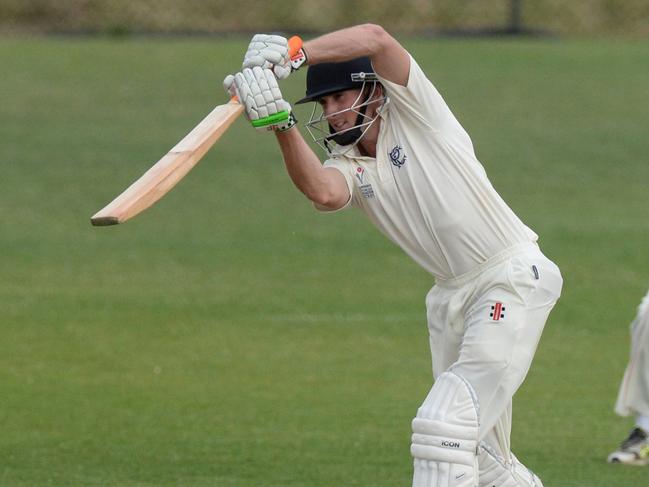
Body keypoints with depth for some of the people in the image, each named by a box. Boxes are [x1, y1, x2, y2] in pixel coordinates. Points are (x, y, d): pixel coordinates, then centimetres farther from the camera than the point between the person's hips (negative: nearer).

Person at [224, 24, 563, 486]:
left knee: (445, 428, -17)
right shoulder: (348, 169, 6)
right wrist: (282, 124, -35)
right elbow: (322, 191, -21)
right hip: (451, 295, 8)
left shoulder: (413, 111, -7)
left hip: (513, 280, -8)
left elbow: (376, 38, -26)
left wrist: (291, 53, -36)